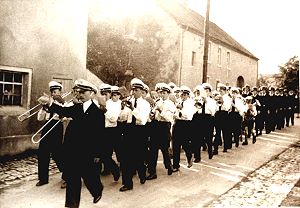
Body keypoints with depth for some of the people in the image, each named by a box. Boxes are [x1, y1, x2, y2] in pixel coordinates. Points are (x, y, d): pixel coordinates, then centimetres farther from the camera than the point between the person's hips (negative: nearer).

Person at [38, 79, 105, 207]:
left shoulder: (98, 112, -9)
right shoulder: (76, 108, 5)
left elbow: (100, 134, -9)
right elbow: (64, 111, -13)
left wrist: (98, 154, -9)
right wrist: (50, 103, -31)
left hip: (88, 153, -4)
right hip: (73, 150, 4)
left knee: (89, 176, 11)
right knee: (72, 178, 8)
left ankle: (97, 191, 42)